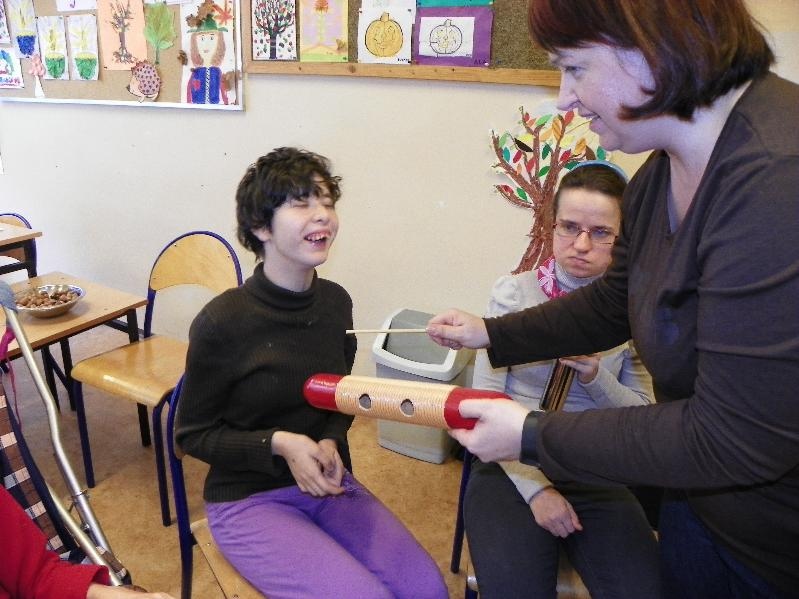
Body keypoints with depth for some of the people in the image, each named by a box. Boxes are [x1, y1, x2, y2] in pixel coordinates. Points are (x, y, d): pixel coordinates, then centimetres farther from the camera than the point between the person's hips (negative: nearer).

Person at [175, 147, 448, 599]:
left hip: (328, 482, 5)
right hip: (249, 499, -4)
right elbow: (194, 434, -8)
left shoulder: (335, 302, -3)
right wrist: (279, 444, -22)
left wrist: (331, 442, -9)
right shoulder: (221, 323, -20)